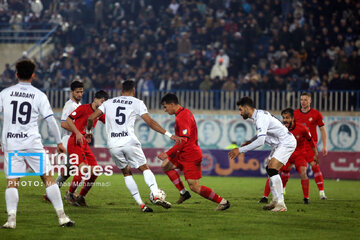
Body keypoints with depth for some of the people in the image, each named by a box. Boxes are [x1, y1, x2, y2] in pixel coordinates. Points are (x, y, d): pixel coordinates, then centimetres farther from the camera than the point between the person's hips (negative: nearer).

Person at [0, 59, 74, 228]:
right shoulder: (39, 95, 1)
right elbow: (51, 120, 0)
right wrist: (59, 141, 11)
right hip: (32, 143, -1)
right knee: (47, 177, 5)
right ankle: (62, 217, 4)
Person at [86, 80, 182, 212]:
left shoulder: (109, 102, 16)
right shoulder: (137, 103, 8)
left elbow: (91, 118, 13)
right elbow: (150, 122, -1)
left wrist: (88, 131, 33)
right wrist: (169, 134, 0)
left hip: (113, 145, 2)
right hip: (129, 141, -2)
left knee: (126, 173, 17)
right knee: (145, 168, 10)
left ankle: (141, 204, 8)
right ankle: (156, 195, -13)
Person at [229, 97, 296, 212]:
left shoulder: (261, 118, -23)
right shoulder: (258, 115, 10)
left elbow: (260, 141, -32)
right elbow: (262, 134, 27)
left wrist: (240, 150, -29)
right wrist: (250, 142, 13)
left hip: (287, 143, -11)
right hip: (279, 144, 11)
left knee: (272, 170, -19)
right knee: (270, 169, 14)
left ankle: (281, 204, -21)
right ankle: (275, 201, 18)